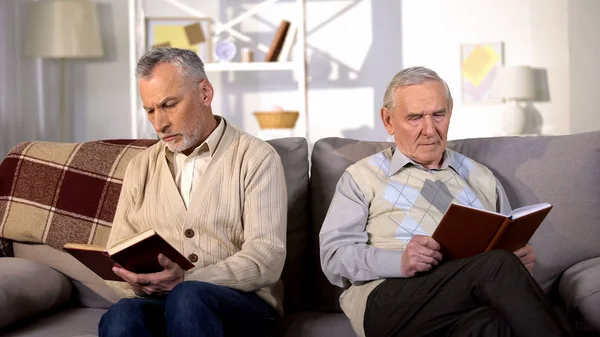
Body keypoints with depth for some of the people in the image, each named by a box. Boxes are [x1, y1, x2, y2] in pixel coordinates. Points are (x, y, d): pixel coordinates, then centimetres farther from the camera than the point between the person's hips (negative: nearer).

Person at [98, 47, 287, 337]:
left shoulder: (256, 158, 1)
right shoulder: (141, 167, 16)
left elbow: (266, 257, -10)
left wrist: (187, 280, -23)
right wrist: (136, 279, -10)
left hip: (243, 304, -3)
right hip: (158, 301, 3)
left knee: (187, 298, -37)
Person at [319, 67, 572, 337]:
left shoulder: (481, 178, 26)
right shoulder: (362, 176, 14)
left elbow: (508, 248, 28)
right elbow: (334, 256, 4)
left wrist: (521, 257, 2)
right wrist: (399, 261, -15)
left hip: (472, 301, 3)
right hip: (390, 299, -2)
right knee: (496, 267, -31)